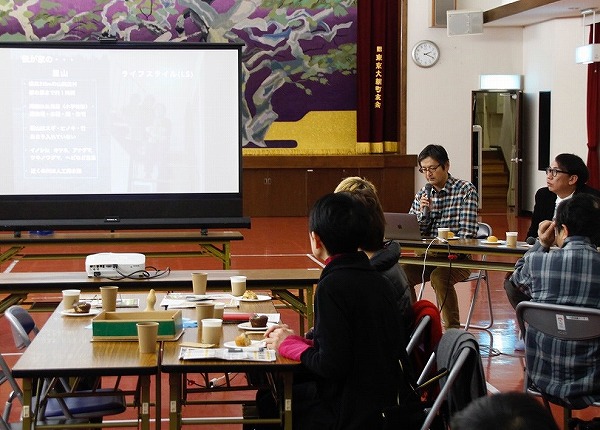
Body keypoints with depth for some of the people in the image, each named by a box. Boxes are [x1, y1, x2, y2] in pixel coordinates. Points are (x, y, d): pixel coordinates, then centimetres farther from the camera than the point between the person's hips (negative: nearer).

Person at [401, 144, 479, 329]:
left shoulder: (466, 190, -5)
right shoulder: (422, 194, 9)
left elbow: (467, 233, -13)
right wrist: (424, 212, -10)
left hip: (458, 258, -5)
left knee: (439, 277, -33)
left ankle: (452, 328, -19)